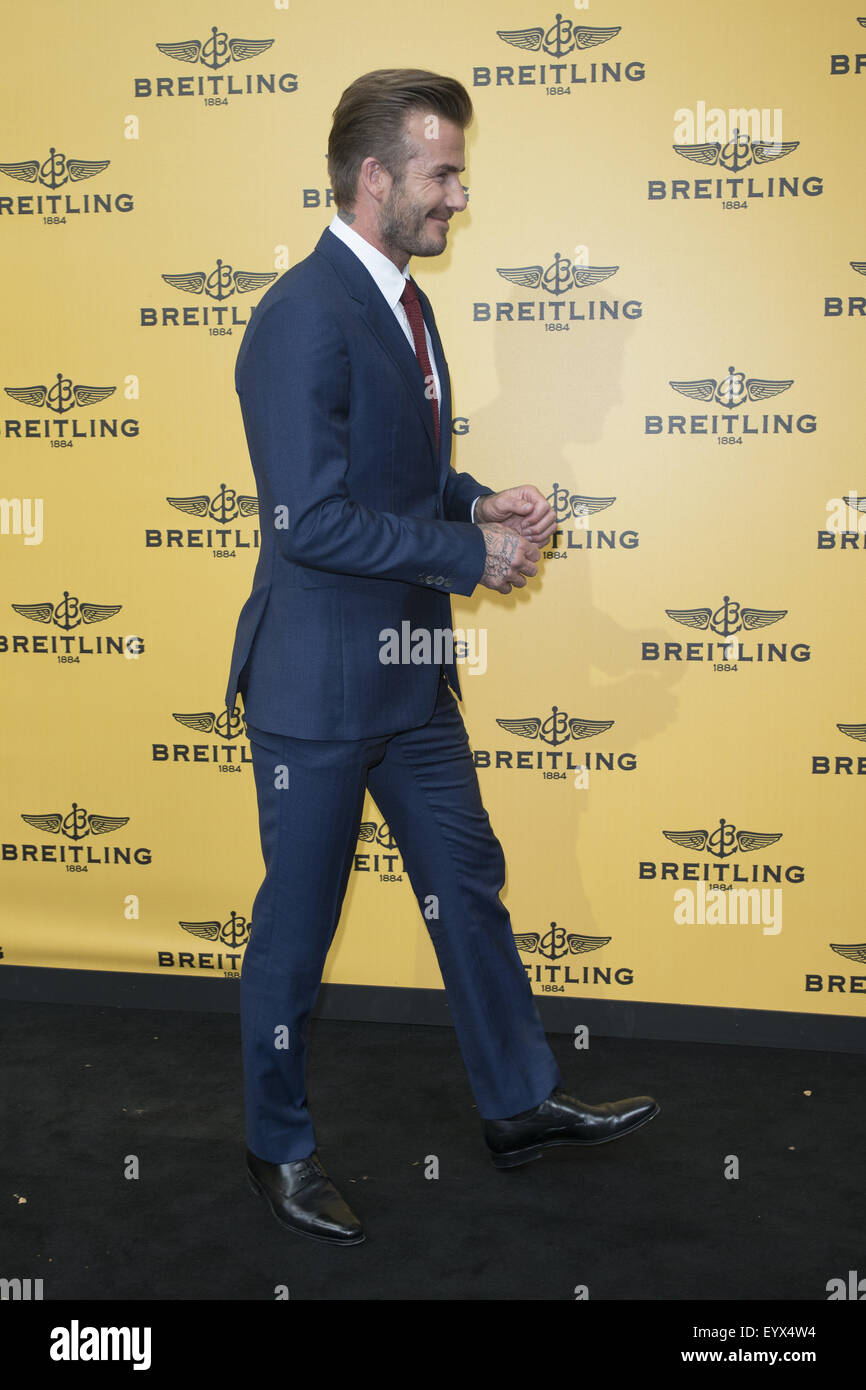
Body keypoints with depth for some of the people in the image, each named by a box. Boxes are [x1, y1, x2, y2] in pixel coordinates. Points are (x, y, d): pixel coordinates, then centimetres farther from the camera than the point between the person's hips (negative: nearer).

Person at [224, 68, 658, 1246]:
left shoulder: (403, 303, 10)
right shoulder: (304, 315, -20)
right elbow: (313, 517, -26)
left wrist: (480, 503, 2)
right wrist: (471, 554, -18)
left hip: (412, 673, 9)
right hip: (320, 683, -9)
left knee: (469, 885, 18)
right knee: (298, 924, 8)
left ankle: (521, 1104, 35)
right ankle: (279, 1148, 29)